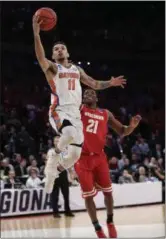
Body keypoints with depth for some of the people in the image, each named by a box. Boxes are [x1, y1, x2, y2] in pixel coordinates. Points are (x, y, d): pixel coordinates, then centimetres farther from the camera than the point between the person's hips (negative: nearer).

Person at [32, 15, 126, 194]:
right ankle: (52, 161, -11)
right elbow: (40, 57, -19)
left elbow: (93, 84, 31)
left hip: (75, 113, 6)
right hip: (59, 112, -6)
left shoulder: (77, 69, 21)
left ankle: (53, 172, 27)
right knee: (71, 134, -38)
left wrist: (110, 83, 14)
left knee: (75, 154, 1)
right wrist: (36, 34, -34)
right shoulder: (52, 68, 2)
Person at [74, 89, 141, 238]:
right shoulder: (79, 110, 1)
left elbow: (122, 132, 9)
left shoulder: (106, 114, 8)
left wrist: (132, 126, -8)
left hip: (99, 157, 3)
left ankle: (110, 222, 28)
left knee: (107, 191, 7)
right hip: (82, 158, -3)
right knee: (88, 195, 0)